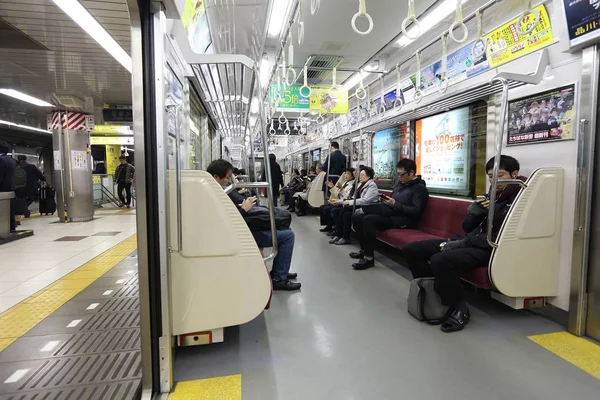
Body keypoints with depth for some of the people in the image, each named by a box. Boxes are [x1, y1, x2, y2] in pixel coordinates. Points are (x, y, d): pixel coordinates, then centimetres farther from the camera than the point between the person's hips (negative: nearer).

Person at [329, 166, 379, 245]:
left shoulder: (372, 185, -8)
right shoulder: (361, 184, 19)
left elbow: (365, 200, -21)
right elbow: (354, 197, 21)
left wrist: (349, 202, -19)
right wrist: (341, 201, 9)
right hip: (355, 206, 9)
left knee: (343, 212, -28)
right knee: (335, 211, -11)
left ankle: (345, 238, -16)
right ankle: (339, 234, -11)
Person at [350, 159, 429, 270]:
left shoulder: (419, 188, -8)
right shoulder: (401, 183, 18)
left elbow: (416, 212, -18)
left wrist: (395, 204, -20)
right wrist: (387, 201, -1)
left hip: (403, 220, -9)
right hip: (391, 214, 9)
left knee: (368, 219, -29)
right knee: (357, 217, -3)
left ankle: (369, 257, -21)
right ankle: (364, 249, 4)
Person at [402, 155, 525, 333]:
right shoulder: (490, 196, 17)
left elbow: (498, 239, -17)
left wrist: (456, 245, -18)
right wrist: (476, 208, -5)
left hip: (488, 249, -8)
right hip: (469, 241, 8)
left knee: (440, 260, -35)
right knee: (411, 250, -3)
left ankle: (458, 309, -13)